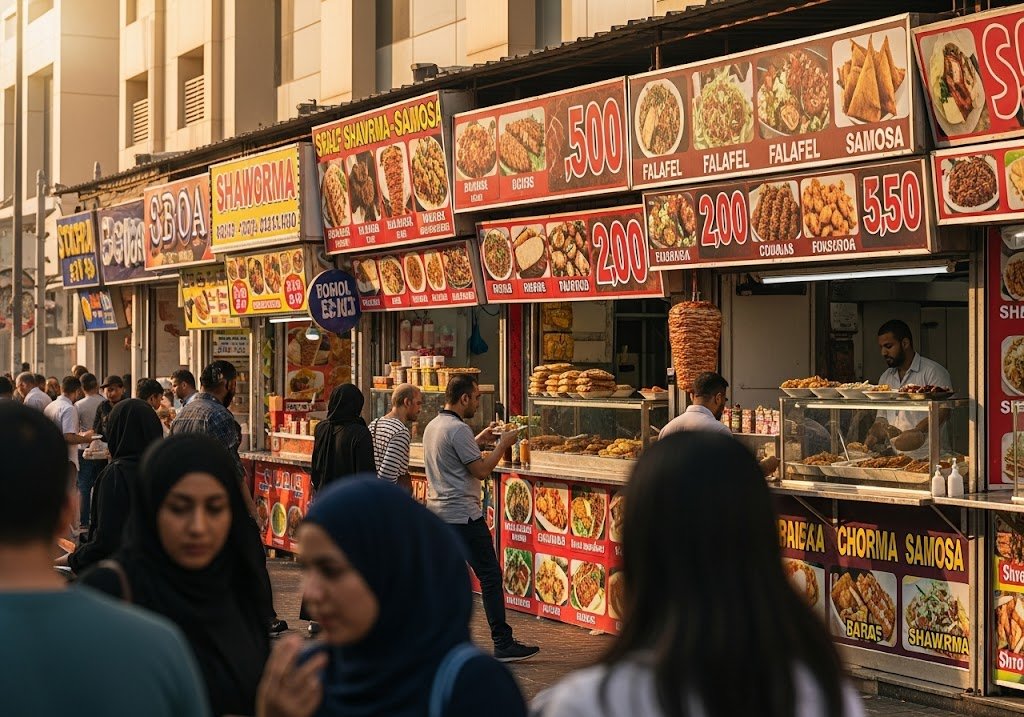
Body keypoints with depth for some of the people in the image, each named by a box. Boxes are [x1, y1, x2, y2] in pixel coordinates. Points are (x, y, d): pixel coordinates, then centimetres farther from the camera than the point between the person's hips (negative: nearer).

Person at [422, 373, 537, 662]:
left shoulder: (432, 426, 13)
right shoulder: (458, 429, -16)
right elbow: (482, 470, -16)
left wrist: (479, 440, 24)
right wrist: (503, 444, -4)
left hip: (438, 511, 9)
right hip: (463, 515, -9)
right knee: (490, 576, -5)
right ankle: (503, 644, -5)